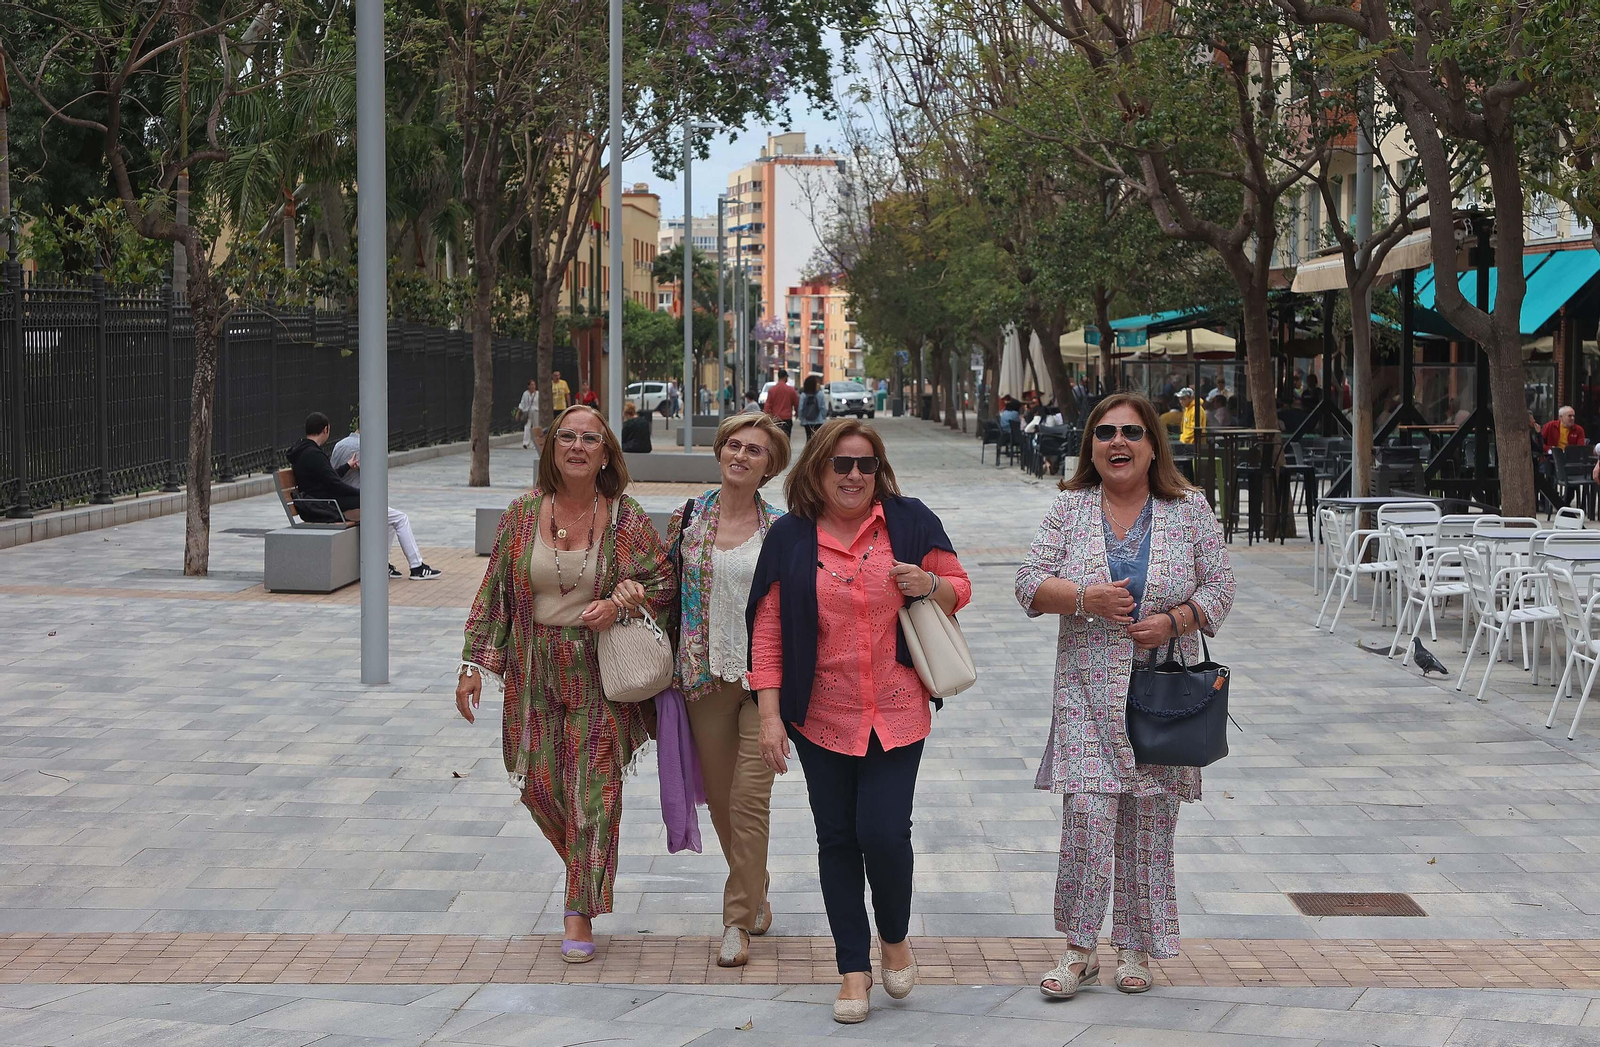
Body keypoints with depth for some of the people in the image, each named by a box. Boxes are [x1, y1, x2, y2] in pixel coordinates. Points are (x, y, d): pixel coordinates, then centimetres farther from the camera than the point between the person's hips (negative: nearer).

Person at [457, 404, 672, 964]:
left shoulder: (626, 519, -3)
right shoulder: (522, 514, 2)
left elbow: (664, 581, 4)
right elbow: (494, 591, 5)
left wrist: (620, 602, -15)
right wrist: (474, 665, 1)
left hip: (600, 672, -2)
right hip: (535, 670, 2)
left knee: (593, 788, -5)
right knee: (540, 785, 4)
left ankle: (581, 913, 3)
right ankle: (586, 865, 33)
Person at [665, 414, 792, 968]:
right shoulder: (687, 519, 3)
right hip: (706, 675, 3)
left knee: (750, 798, -9)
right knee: (721, 797, 11)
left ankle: (739, 920, 1)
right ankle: (755, 892, 32)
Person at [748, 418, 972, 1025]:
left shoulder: (910, 521, 0)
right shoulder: (789, 537, 0)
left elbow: (960, 590, 10)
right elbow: (767, 630, 0)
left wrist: (931, 584, -14)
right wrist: (770, 713, -5)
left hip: (896, 713, -1)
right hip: (821, 718, 1)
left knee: (884, 832, -9)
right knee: (837, 839, 7)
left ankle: (896, 939, 21)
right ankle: (854, 968, 20)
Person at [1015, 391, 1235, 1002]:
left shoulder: (1189, 510, 4)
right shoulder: (1070, 508, 5)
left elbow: (1219, 586, 5)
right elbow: (1030, 584, 2)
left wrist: (1174, 620, -12)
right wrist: (1085, 597, -16)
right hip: (1088, 691, 0)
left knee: (1149, 822, 4)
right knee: (1087, 813, -10)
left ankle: (1135, 946, 19)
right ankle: (1079, 947, 4)